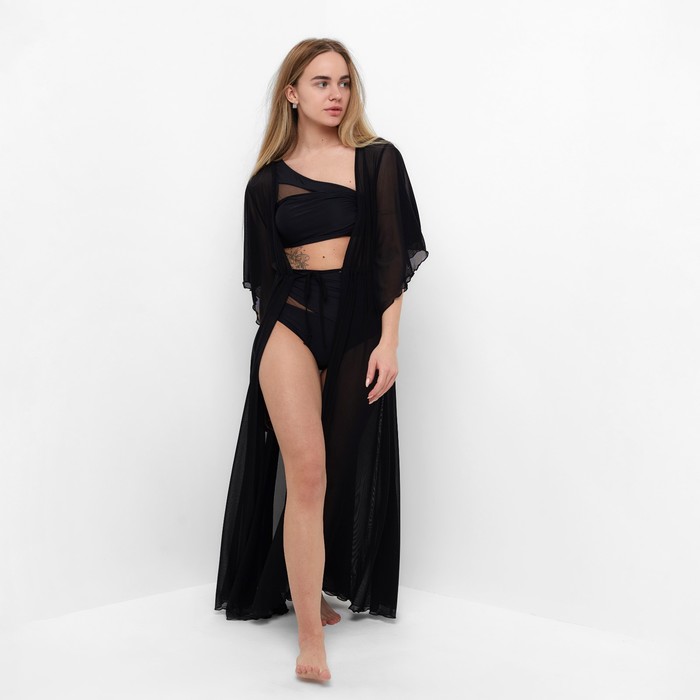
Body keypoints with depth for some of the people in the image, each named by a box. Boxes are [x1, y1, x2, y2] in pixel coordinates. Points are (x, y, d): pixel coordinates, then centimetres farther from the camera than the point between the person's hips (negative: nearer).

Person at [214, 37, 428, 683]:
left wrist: (388, 342, -7)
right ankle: (311, 636, -11)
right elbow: (266, 272, 14)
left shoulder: (376, 160, 6)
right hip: (291, 323, -1)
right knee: (307, 472, -14)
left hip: (359, 327, 1)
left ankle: (308, 585, 32)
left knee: (347, 470, 9)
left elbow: (392, 256, 0)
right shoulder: (268, 180, 9)